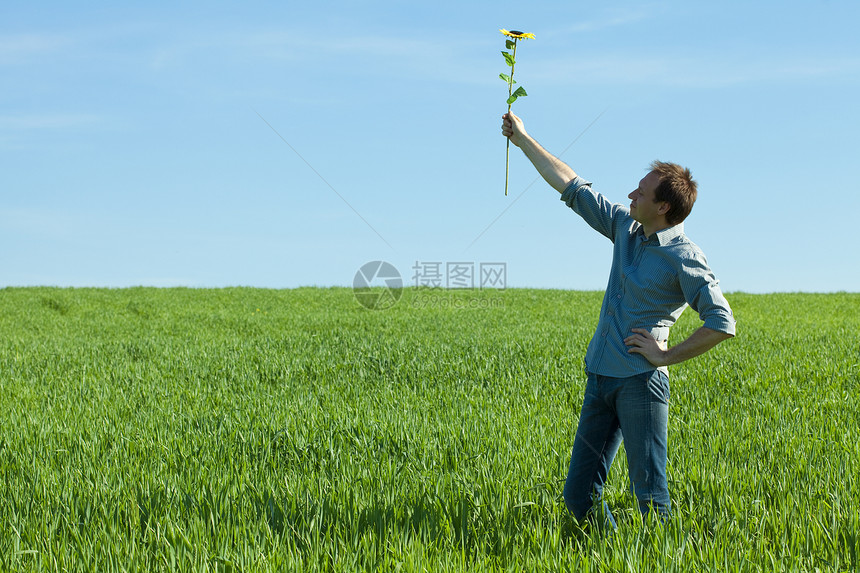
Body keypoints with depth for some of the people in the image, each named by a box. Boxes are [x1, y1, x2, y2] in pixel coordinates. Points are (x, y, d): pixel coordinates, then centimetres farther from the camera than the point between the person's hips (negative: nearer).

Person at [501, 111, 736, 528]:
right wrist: (522, 139, 21)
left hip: (641, 382, -7)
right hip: (599, 378, 7)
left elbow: (722, 324, -15)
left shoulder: (684, 258, -9)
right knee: (579, 496, 7)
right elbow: (573, 188, 19)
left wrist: (667, 355, -11)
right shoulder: (625, 227, 11)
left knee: (649, 494, -5)